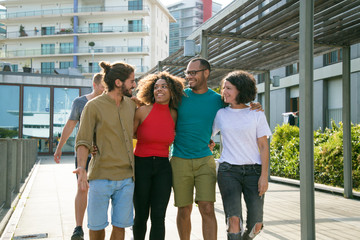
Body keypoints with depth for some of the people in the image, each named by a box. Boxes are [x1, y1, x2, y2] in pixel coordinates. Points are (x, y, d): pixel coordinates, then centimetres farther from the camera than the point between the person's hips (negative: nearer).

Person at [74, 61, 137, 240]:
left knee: (120, 224, 7)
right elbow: (83, 141, -11)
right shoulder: (93, 106, -6)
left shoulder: (131, 104, 11)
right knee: (97, 225, 6)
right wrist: (81, 167, -26)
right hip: (101, 176, -4)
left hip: (126, 177, 4)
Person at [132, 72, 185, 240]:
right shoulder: (142, 111, -7)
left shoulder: (174, 114, 4)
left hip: (163, 167, 2)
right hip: (141, 165, -2)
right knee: (141, 215, 7)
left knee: (158, 217, -2)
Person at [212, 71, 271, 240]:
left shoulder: (256, 115, 4)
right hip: (228, 170, 0)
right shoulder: (220, 114, 9)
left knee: (255, 225, -3)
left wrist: (264, 176, -6)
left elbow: (264, 146, 1)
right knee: (234, 220, -18)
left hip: (253, 170, 0)